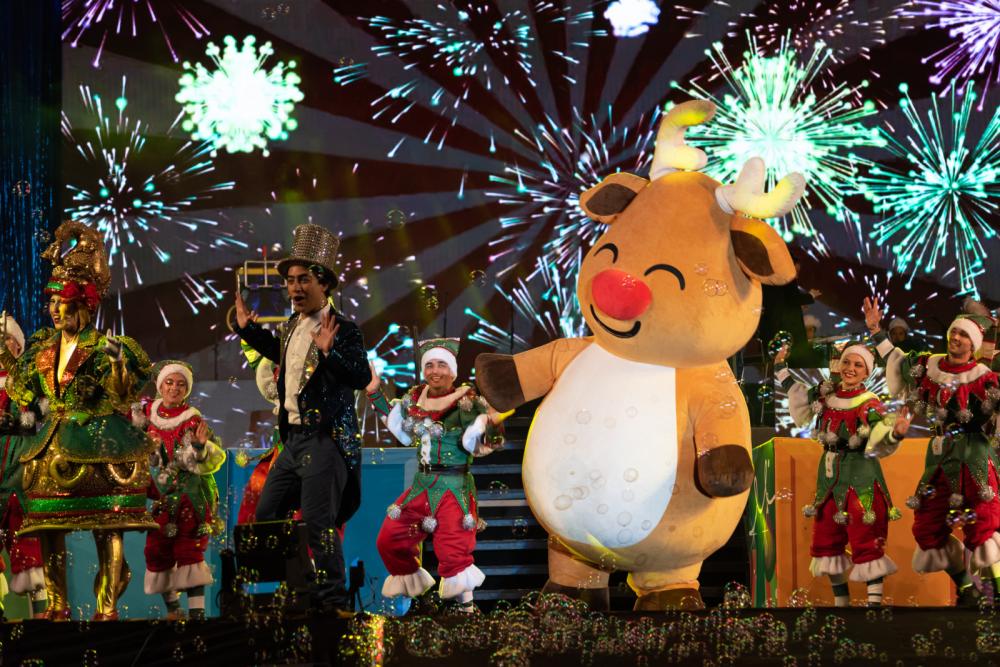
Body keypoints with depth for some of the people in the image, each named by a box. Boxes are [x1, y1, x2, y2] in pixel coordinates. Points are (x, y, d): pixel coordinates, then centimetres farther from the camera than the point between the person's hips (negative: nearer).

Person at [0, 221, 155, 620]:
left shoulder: (103, 347, -6)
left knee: (107, 528, -6)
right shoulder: (42, 348, 11)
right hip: (51, 447, 6)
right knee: (48, 529, 5)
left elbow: (124, 395, -10)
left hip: (96, 444, -6)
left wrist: (117, 363, -26)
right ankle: (56, 605, 14)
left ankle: (108, 606, -3)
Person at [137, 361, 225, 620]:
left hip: (190, 498, -6)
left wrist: (200, 446, -38)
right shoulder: (148, 412, 2)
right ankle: (172, 609, 21)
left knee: (189, 551, -10)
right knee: (156, 551, 7)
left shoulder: (193, 421, -14)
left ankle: (197, 613, -10)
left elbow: (214, 459, -20)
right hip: (162, 498, 6)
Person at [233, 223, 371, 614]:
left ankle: (331, 600, -1)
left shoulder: (343, 330, -13)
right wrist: (247, 328, 27)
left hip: (327, 439, -9)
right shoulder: (290, 327, 11)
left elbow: (362, 377, -25)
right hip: (294, 437, 9)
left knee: (317, 522, -10)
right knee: (266, 514, 15)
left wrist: (329, 351, -37)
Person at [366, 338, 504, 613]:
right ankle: (417, 590, 29)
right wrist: (375, 394, 22)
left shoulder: (466, 401, -12)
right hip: (421, 485, 7)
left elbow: (477, 445, -18)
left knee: (452, 552, -14)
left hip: (454, 488, -7)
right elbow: (403, 431, 24)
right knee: (388, 540, 8)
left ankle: (466, 608, 7)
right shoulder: (415, 398, 6)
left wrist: (492, 424, -39)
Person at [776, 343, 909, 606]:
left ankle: (874, 600, -9)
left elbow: (876, 447, -25)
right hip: (829, 475, 7)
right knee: (826, 538, 11)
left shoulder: (870, 405, -13)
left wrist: (896, 433, -45)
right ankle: (840, 600, 22)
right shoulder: (826, 393, 4)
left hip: (861, 478, -7)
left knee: (866, 541, -11)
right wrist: (782, 372, 23)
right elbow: (801, 411, 23)